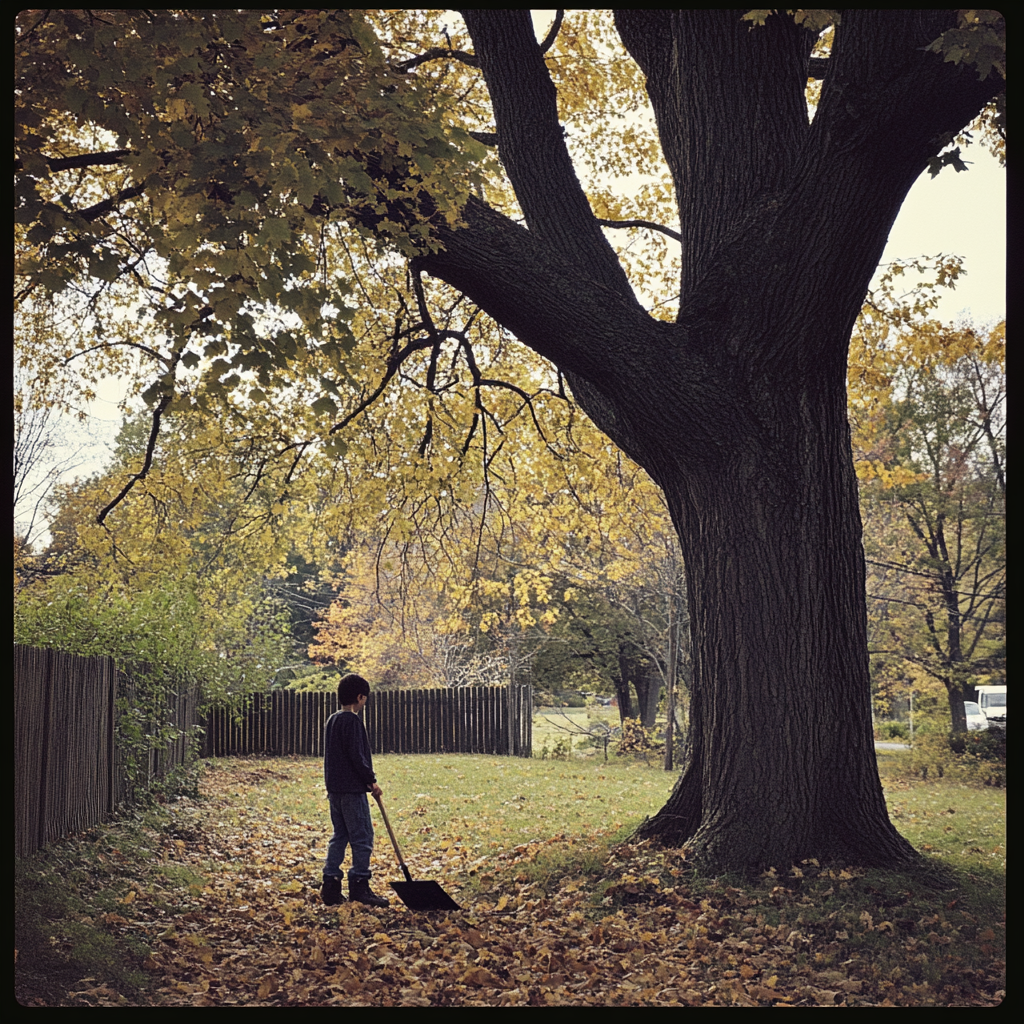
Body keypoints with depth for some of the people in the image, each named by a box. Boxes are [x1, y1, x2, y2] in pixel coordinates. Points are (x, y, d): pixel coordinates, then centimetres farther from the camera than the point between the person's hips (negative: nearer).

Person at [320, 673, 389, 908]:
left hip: (334, 788, 9)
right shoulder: (351, 721, -14)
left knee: (339, 836, 13)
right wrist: (371, 780, -10)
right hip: (352, 789, -9)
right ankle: (359, 886, -2)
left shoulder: (332, 720, 14)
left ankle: (330, 885, 13)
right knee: (362, 838, -3)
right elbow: (357, 756, -20)